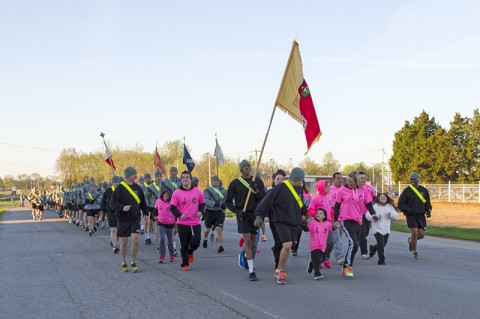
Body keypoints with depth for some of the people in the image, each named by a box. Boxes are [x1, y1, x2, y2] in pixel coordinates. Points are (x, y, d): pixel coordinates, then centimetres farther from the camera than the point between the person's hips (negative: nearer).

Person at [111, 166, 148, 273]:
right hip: (123, 219, -2)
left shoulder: (138, 188, 6)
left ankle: (133, 263, 4)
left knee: (135, 239, -10)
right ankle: (124, 263, 20)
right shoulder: (120, 188, -7)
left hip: (135, 218, 2)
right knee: (124, 241, 5)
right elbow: (113, 203, -9)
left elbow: (142, 202, 18)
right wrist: (122, 208, -25)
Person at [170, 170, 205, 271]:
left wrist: (201, 211, -4)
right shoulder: (177, 193, -3)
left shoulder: (198, 192, 3)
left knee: (195, 243, -5)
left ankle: (190, 252, 30)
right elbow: (172, 207, 0)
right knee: (184, 245, 4)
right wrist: (179, 215, -17)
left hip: (195, 223, 1)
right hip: (182, 223, -1)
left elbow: (202, 203, 15)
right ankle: (185, 264, 20)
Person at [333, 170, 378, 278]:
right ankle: (348, 267, -11)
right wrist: (335, 220, 6)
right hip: (346, 220, -4)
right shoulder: (343, 190, -3)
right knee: (353, 243, -19)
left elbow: (368, 203, 10)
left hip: (358, 221, 5)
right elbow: (337, 205, 4)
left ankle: (345, 268, 21)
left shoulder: (363, 190, 3)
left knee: (354, 245, 9)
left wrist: (373, 213, -7)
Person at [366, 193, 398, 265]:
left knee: (383, 244, 14)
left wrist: (391, 215, -15)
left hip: (386, 230, 5)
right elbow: (367, 215, -7)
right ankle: (381, 260, -2)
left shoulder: (390, 207, 9)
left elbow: (396, 215, 6)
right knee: (381, 244, -13)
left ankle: (372, 249, 44)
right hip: (377, 229, -5)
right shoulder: (375, 206, -4)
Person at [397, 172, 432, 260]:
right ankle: (414, 253, 4)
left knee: (421, 235, -1)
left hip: (421, 215, 4)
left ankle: (411, 240, 34)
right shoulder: (407, 191, -2)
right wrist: (408, 210, -16)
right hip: (411, 215, -4)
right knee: (414, 233, -13)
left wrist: (428, 211, -1)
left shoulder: (424, 190, 9)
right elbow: (400, 204, -1)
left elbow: (427, 203, 17)